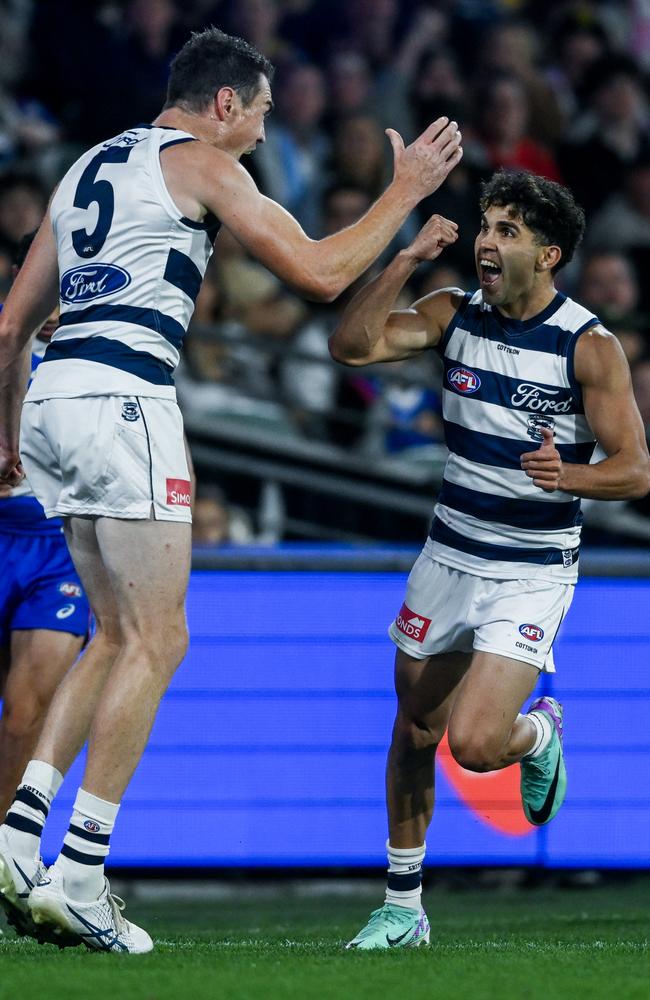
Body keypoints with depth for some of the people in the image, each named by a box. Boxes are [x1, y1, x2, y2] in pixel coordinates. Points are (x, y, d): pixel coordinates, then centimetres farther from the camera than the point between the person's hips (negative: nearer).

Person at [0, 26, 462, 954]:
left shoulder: (90, 166, 24)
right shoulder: (201, 162, 1)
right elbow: (319, 272, -4)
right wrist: (406, 191, 8)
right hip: (121, 398, -8)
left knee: (120, 633, 16)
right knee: (156, 642, -5)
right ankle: (80, 875, -11)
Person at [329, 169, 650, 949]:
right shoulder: (455, 314, -2)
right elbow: (352, 345, -12)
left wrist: (567, 476, -33)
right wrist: (406, 261, -20)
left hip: (532, 574, -5)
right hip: (448, 556, 5)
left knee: (476, 742, -19)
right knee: (414, 733, 11)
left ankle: (540, 732, 17)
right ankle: (403, 906, 26)